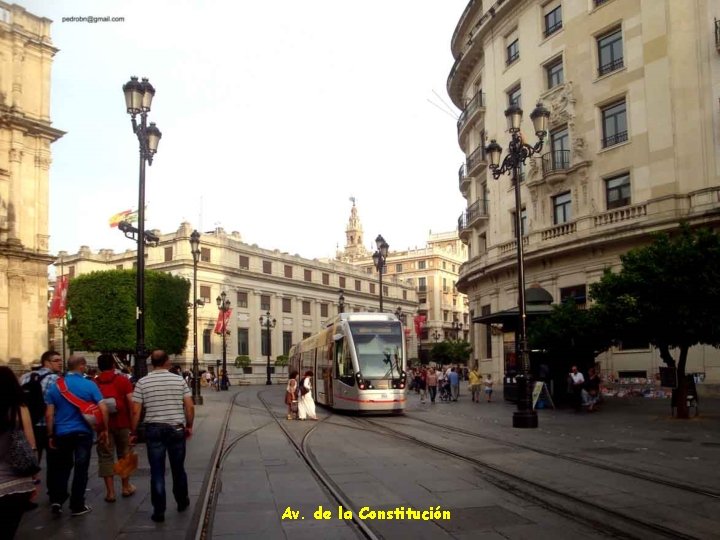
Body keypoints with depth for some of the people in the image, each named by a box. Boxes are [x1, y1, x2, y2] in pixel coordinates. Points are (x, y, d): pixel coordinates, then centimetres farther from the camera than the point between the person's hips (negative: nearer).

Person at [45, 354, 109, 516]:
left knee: (62, 467, 19)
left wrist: (51, 435, 7)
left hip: (62, 433, 3)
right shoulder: (89, 385, -7)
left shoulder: (55, 386, 1)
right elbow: (103, 408, -12)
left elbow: (49, 415, 0)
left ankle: (57, 500, 8)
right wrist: (104, 430, -2)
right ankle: (77, 505, 11)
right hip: (83, 432, -3)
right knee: (81, 468, 7)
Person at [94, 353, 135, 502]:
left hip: (103, 424, 0)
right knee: (124, 454, 15)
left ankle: (110, 492, 4)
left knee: (105, 457, 5)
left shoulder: (93, 383, 0)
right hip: (122, 423, 0)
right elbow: (131, 402, -9)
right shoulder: (122, 380, -3)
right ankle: (126, 487, 25)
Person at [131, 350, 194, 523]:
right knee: (178, 468, 16)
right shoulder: (179, 380, -1)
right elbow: (190, 407, -3)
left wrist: (132, 433, 4)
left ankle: (159, 511, 7)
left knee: (157, 471, 5)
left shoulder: (142, 382, -3)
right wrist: (189, 426, 10)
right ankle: (182, 502, 33)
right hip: (176, 428, 1)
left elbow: (136, 411, -5)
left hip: (154, 429, -1)